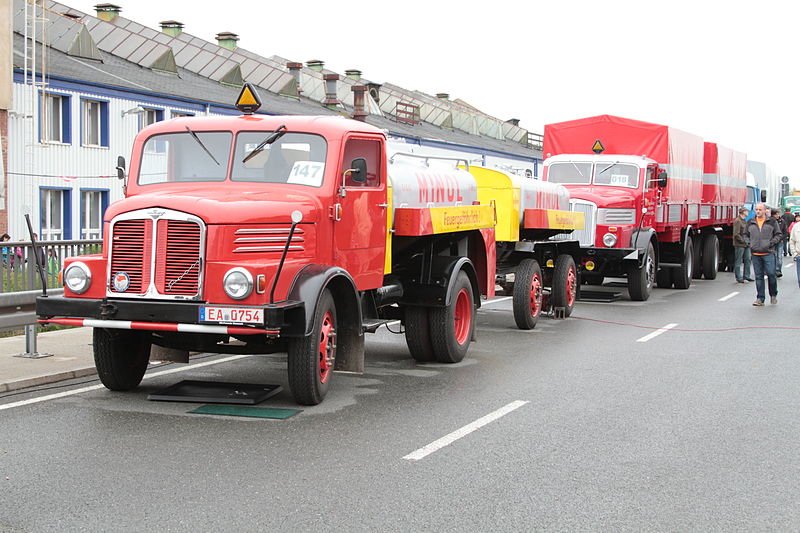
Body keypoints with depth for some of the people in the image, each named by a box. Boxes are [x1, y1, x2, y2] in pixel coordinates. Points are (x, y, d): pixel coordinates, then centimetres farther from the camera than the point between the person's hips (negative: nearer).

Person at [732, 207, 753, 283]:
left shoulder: (744, 221, 16)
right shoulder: (737, 221, -15)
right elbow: (736, 234, -20)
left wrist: (748, 241, 13)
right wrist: (743, 241, -16)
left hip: (746, 245, 9)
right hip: (739, 245, -9)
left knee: (747, 259, 11)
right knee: (738, 261, -1)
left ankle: (746, 276, 20)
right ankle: (738, 278, 4)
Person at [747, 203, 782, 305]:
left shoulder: (772, 222, 4)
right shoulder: (750, 223, 12)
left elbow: (779, 235, 7)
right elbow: (746, 235, 25)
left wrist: (772, 243, -7)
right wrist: (749, 244, 9)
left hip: (768, 253, -3)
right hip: (755, 254, 3)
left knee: (771, 274, -5)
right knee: (758, 276, 3)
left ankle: (773, 295, 16)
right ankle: (760, 299, 7)